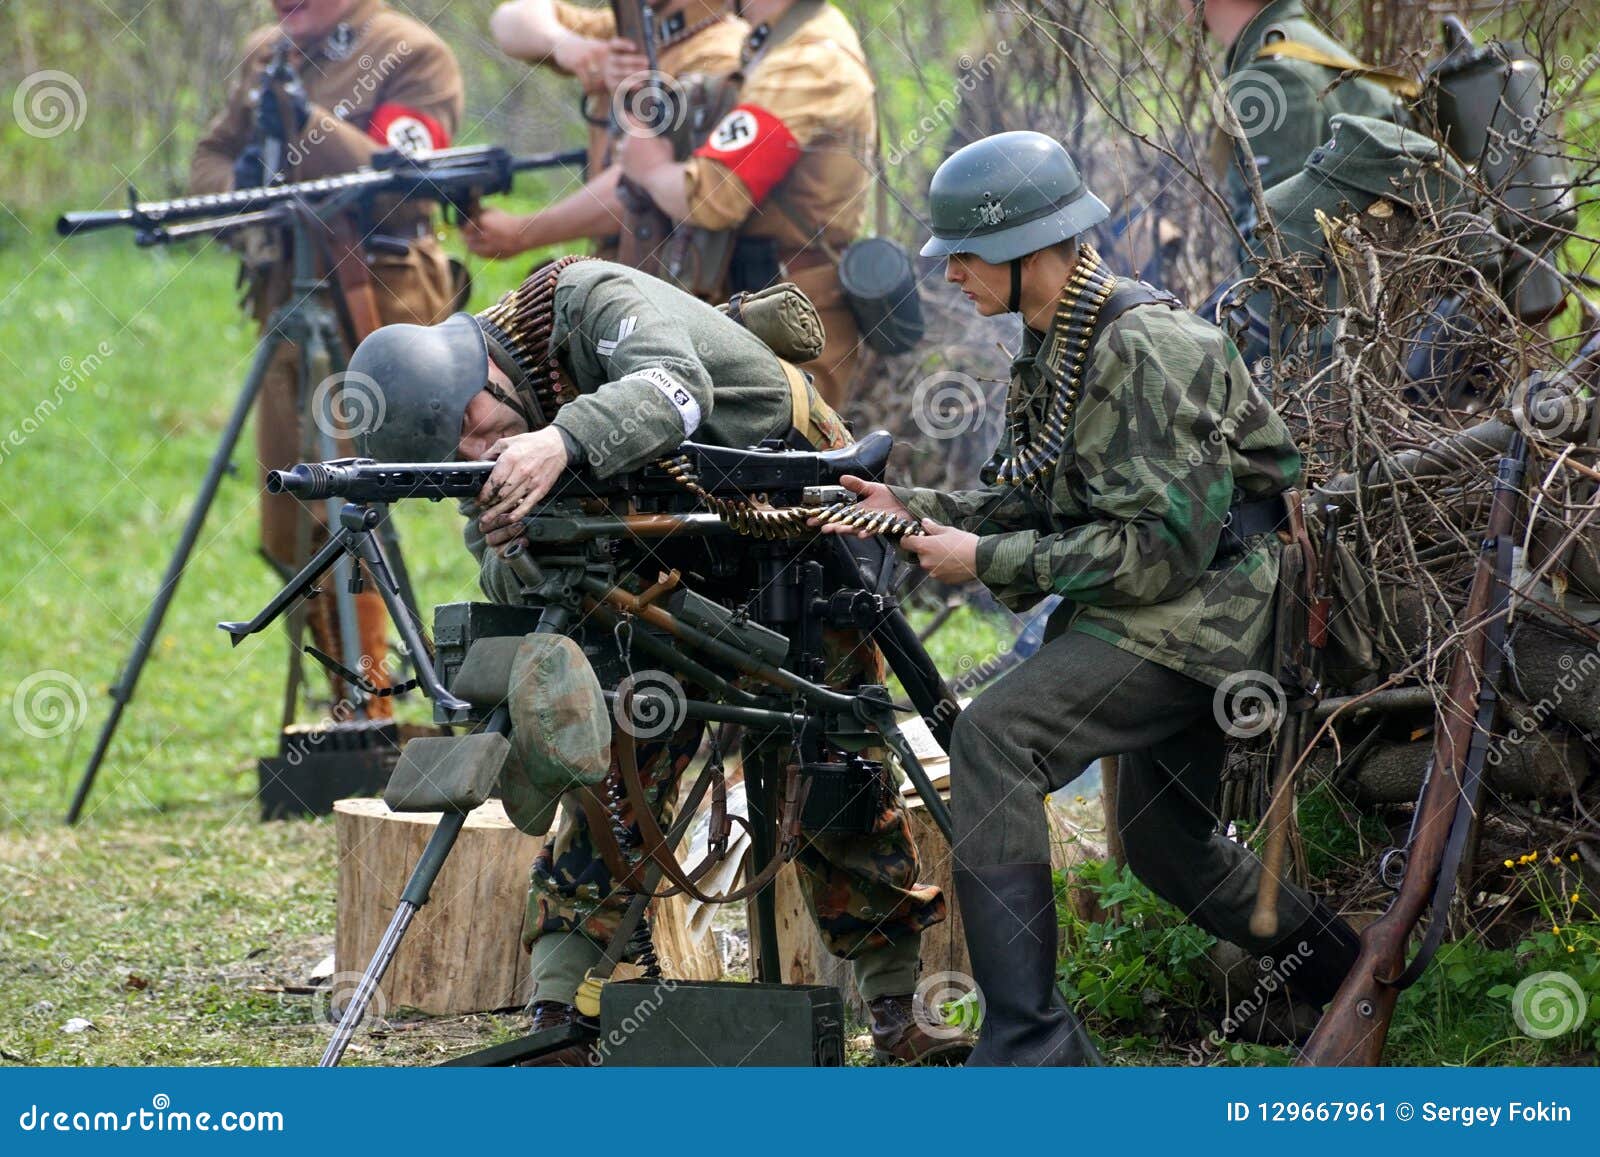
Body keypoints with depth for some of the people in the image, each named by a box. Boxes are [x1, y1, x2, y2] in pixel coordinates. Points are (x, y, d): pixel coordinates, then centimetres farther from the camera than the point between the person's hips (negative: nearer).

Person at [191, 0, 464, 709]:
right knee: (288, 536, 10)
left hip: (371, 309, -8)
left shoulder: (412, 57, -7)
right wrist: (238, 181, -2)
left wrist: (306, 120, -26)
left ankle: (368, 717, -7)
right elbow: (209, 158, 20)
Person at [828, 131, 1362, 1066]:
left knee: (993, 741, -24)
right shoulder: (1055, 343, 10)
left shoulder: (1147, 349, -21)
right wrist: (917, 510, 0)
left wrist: (988, 559, -21)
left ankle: (1028, 1042, -27)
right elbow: (1038, 502, 16)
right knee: (1162, 837, 21)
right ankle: (1344, 979, 40)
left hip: (1198, 608, -11)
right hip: (1159, 612, 11)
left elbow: (1162, 546, -25)